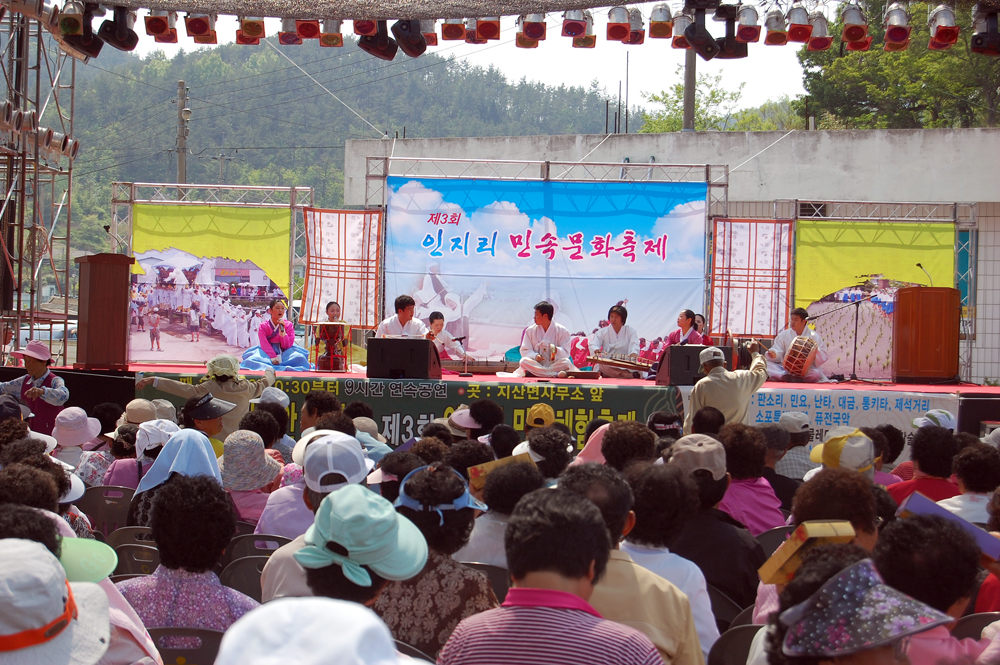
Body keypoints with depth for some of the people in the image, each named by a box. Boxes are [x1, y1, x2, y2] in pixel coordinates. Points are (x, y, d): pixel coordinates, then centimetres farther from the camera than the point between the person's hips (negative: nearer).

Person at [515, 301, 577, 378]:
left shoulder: (561, 331, 1)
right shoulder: (530, 330, 8)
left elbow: (566, 353, -3)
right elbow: (524, 351, 4)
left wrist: (556, 350, -27)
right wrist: (535, 356, -18)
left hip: (555, 364, -1)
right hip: (536, 364, 2)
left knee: (566, 362, -32)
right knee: (524, 361, -31)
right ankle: (556, 374, -36)